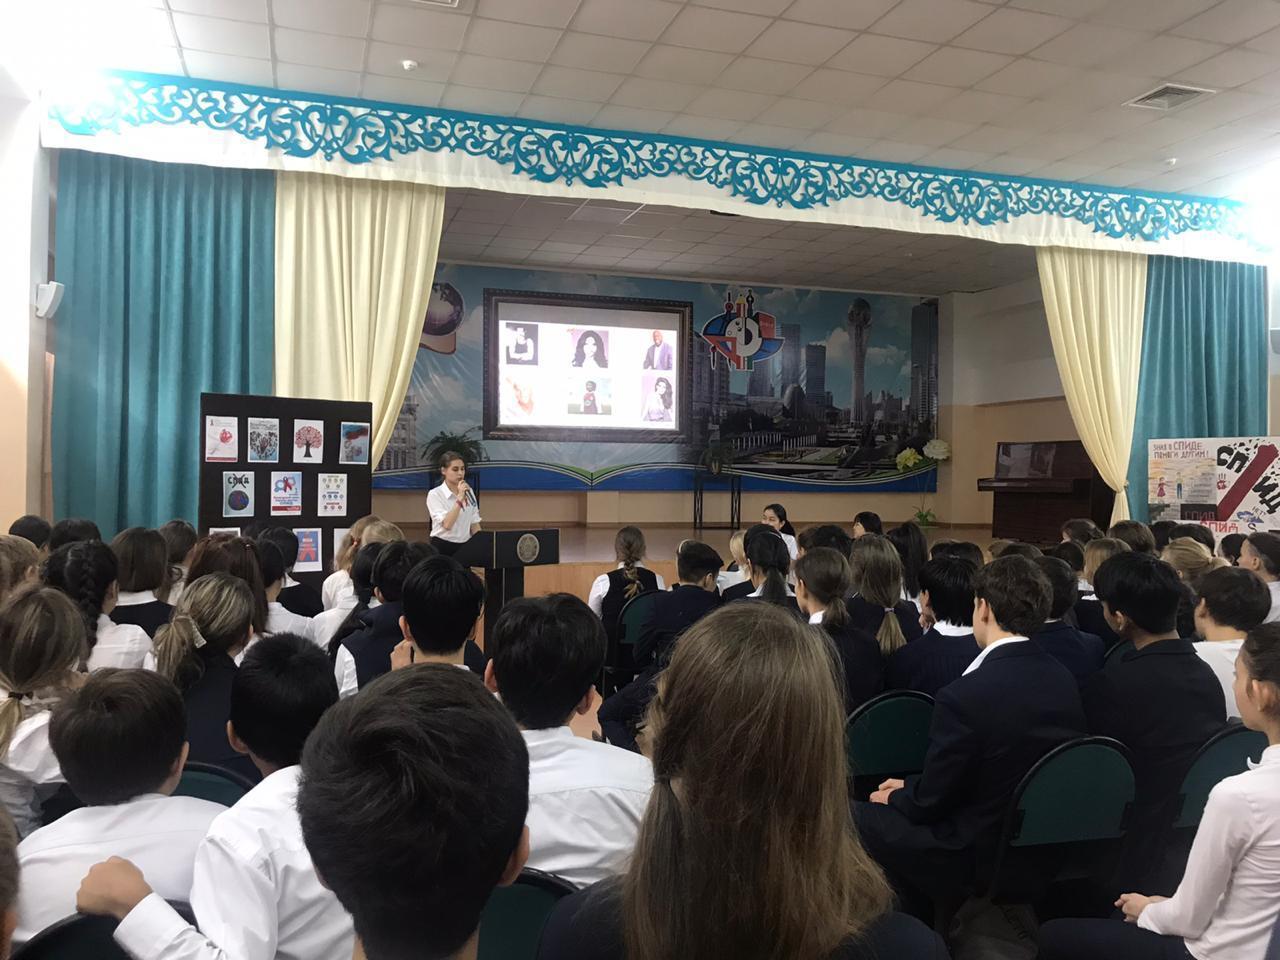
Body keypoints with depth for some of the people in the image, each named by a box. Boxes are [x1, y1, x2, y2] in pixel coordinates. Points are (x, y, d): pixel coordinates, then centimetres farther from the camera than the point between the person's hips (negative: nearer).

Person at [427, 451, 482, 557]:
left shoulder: (469, 492, 8)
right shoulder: (435, 494, -10)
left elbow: (474, 524, 11)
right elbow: (447, 524, -23)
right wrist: (459, 498, -24)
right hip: (443, 548, -5)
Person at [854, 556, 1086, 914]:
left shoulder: (964, 696, -28)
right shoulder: (1064, 680, -4)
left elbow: (932, 800, -16)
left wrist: (894, 797, 7)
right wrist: (910, 786, 12)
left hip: (982, 857, -8)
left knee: (857, 816, 3)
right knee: (905, 801, 20)